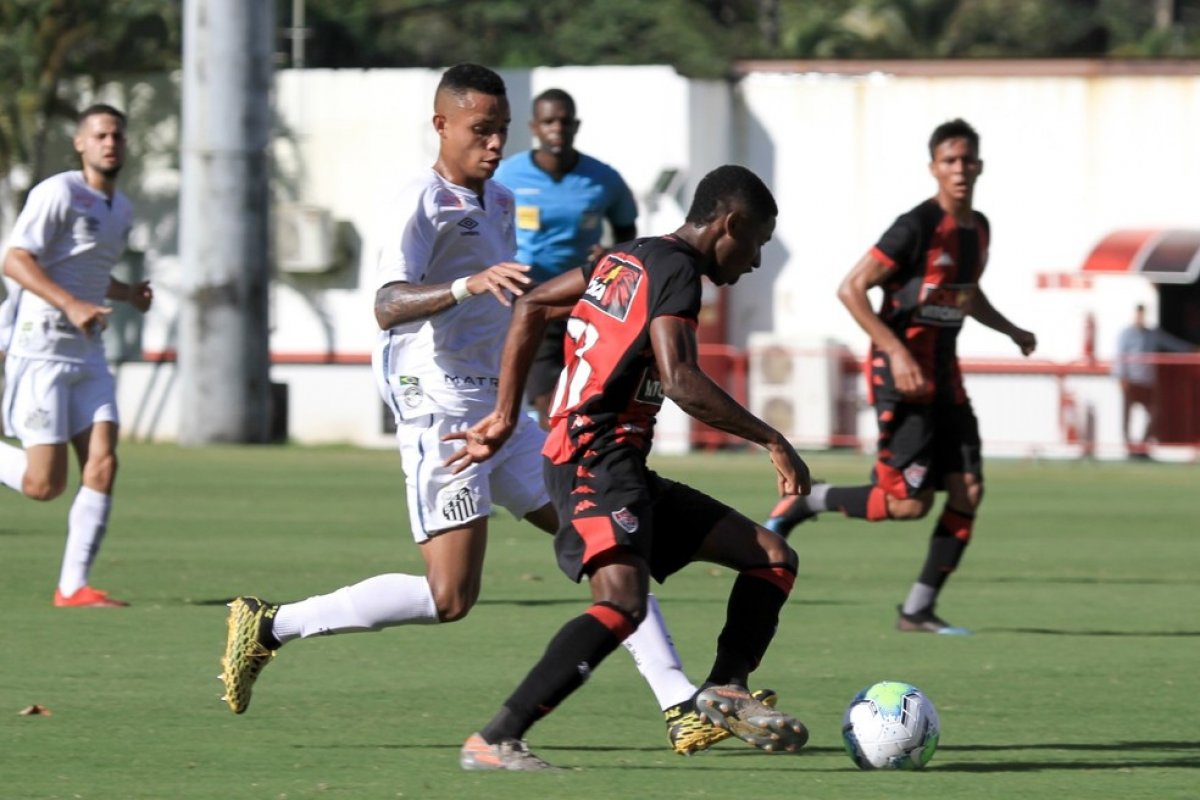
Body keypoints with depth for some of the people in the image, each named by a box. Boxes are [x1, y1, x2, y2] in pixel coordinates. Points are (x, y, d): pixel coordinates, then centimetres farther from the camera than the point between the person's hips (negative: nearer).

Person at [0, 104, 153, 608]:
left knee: (102, 466, -8)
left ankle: (74, 586, -3)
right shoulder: (59, 193, -10)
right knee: (45, 484, -11)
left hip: (87, 356, 7)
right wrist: (71, 305, -27)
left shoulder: (121, 210, 16)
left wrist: (129, 294, 12)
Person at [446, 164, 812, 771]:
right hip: (597, 461, -10)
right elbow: (679, 380, -22)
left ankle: (724, 692, 3)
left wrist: (505, 418, 20)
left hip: (626, 472, 10)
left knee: (774, 559, 12)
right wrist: (771, 440, -16)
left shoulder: (628, 259, 19)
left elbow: (530, 308, 22)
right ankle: (492, 742, -33)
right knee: (622, 603, -30)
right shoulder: (676, 270, -9)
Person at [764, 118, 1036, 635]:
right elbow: (851, 289, -17)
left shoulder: (977, 229, 11)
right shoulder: (917, 227, -15)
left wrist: (1011, 331, 19)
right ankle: (802, 503, 6)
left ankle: (918, 610, 5)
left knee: (968, 492, -2)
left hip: (944, 374, 8)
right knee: (909, 502, -15)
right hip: (903, 373, -8)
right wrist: (897, 351, -24)